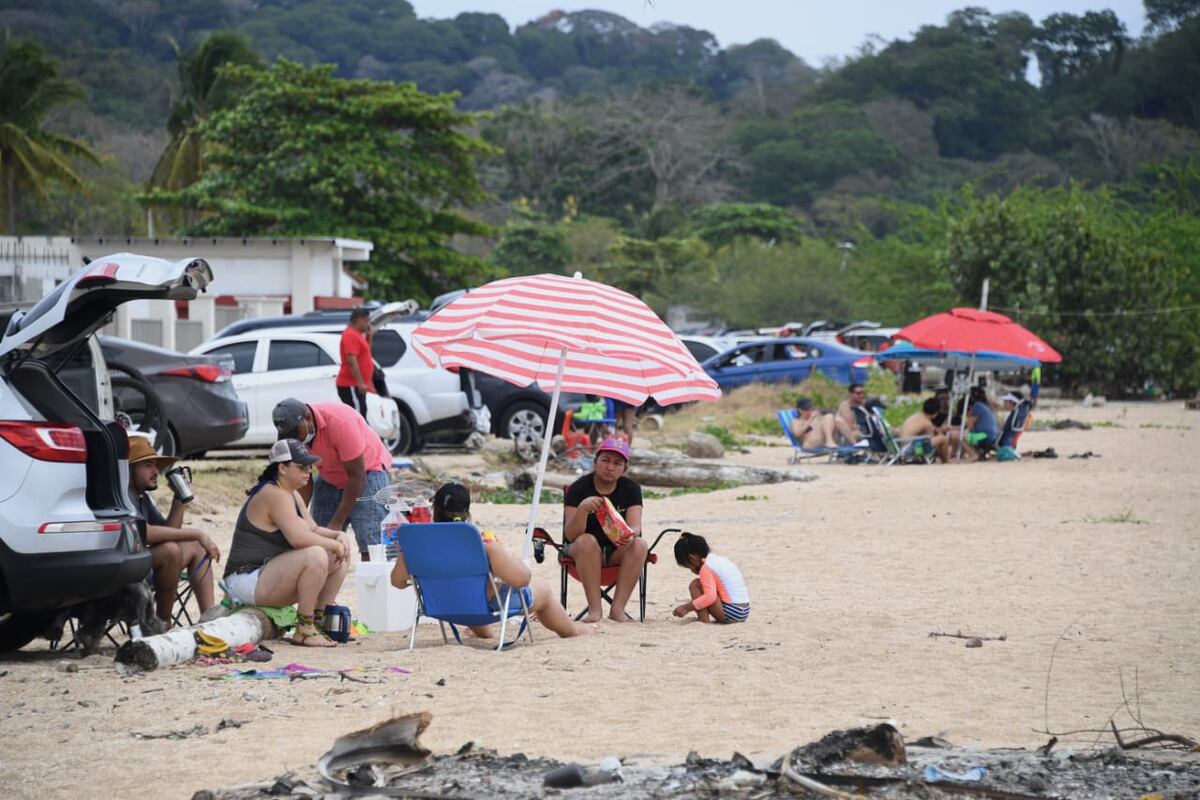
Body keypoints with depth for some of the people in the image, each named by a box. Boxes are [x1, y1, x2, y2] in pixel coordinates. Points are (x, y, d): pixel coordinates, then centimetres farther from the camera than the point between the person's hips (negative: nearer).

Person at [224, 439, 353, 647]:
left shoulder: (292, 495, 15)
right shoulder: (274, 495, -19)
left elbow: (313, 530, 18)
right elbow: (299, 538, -28)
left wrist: (339, 536, -2)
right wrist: (334, 544, -15)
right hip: (248, 581, -11)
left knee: (340, 557, 7)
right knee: (316, 555, -31)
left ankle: (319, 621, 6)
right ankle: (304, 630, -22)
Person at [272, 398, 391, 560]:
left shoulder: (340, 422, -32)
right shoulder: (293, 432, -14)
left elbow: (357, 476, -27)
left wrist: (337, 523, -25)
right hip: (329, 479, 6)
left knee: (371, 546, -18)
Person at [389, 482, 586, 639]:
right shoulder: (483, 542, -37)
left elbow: (398, 581, -13)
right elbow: (521, 579, -38)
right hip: (490, 606, -4)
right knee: (542, 588, 26)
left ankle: (482, 633, 66)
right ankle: (571, 630, 51)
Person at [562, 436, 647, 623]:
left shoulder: (630, 488, -2)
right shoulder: (579, 488, -10)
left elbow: (635, 527, -15)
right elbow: (571, 534, -20)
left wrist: (629, 536, -41)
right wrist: (583, 509, -39)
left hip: (618, 552, 2)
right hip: (582, 552, -2)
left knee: (639, 544, -29)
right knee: (587, 541, -35)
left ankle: (617, 608, -32)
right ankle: (595, 608, -36)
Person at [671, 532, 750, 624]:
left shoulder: (706, 568, -10)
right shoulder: (721, 560, 17)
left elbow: (710, 597, -21)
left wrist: (687, 607, -15)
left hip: (731, 612, -9)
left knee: (695, 585, -3)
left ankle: (704, 621, -8)